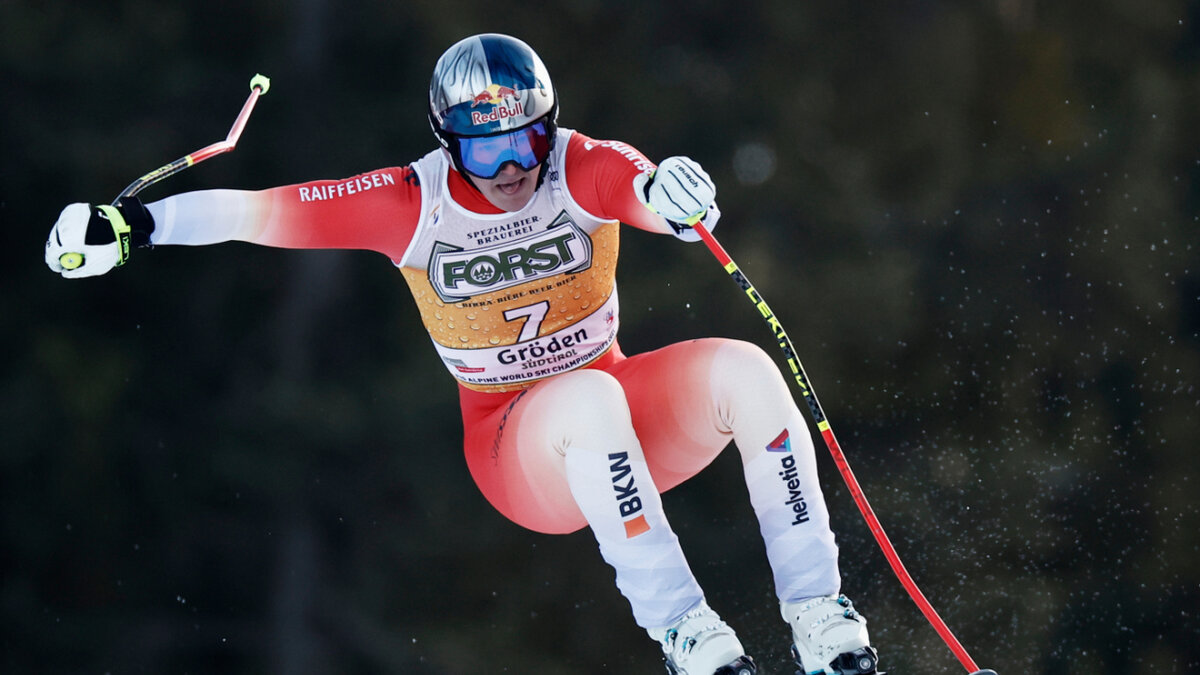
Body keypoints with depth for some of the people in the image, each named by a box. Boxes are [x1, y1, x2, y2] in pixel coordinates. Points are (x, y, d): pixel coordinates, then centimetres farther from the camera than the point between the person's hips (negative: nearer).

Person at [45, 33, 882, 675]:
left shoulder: (579, 170, -12)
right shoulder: (414, 206, -12)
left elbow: (639, 186, -35)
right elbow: (265, 212, -10)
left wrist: (670, 192, -59)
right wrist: (131, 225, -17)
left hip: (625, 417, 2)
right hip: (514, 449, -2)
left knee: (743, 370, -27)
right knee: (591, 397, -37)